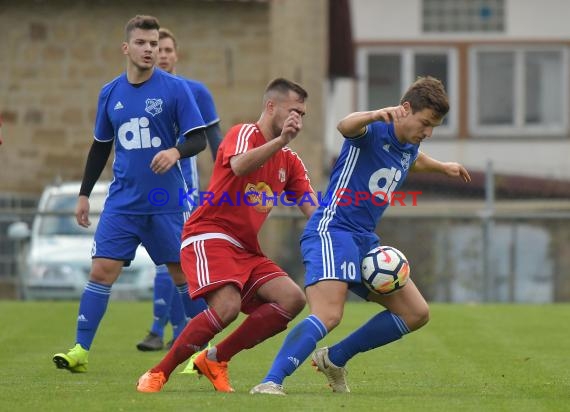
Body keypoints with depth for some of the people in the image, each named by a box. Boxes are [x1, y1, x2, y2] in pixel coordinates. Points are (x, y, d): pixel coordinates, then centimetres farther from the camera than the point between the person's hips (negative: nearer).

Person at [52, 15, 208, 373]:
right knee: (102, 269, -7)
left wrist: (176, 151, -27)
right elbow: (101, 146, 17)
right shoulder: (111, 94, 7)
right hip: (122, 202, 2)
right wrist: (84, 194, 17)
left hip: (167, 202, -2)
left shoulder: (175, 89, -4)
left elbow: (199, 139, -6)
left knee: (183, 273, 2)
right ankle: (81, 350, -4)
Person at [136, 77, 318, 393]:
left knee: (293, 299, -12)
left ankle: (215, 359, 0)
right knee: (228, 306, -30)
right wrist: (281, 140, -42)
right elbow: (239, 166, -30)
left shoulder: (290, 162, 17)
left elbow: (314, 212, 8)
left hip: (246, 249, 8)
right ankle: (157, 374, -17)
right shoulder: (244, 134, -6)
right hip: (209, 237, -8)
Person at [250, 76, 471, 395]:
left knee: (416, 313, 8)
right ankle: (270, 383, -31)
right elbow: (346, 127, -38)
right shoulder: (374, 130, -12)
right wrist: (376, 115, -57)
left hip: (365, 241, 9)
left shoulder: (409, 148, 14)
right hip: (332, 230, -9)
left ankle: (335, 359, 17)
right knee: (328, 316, -29)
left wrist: (443, 167, 54)